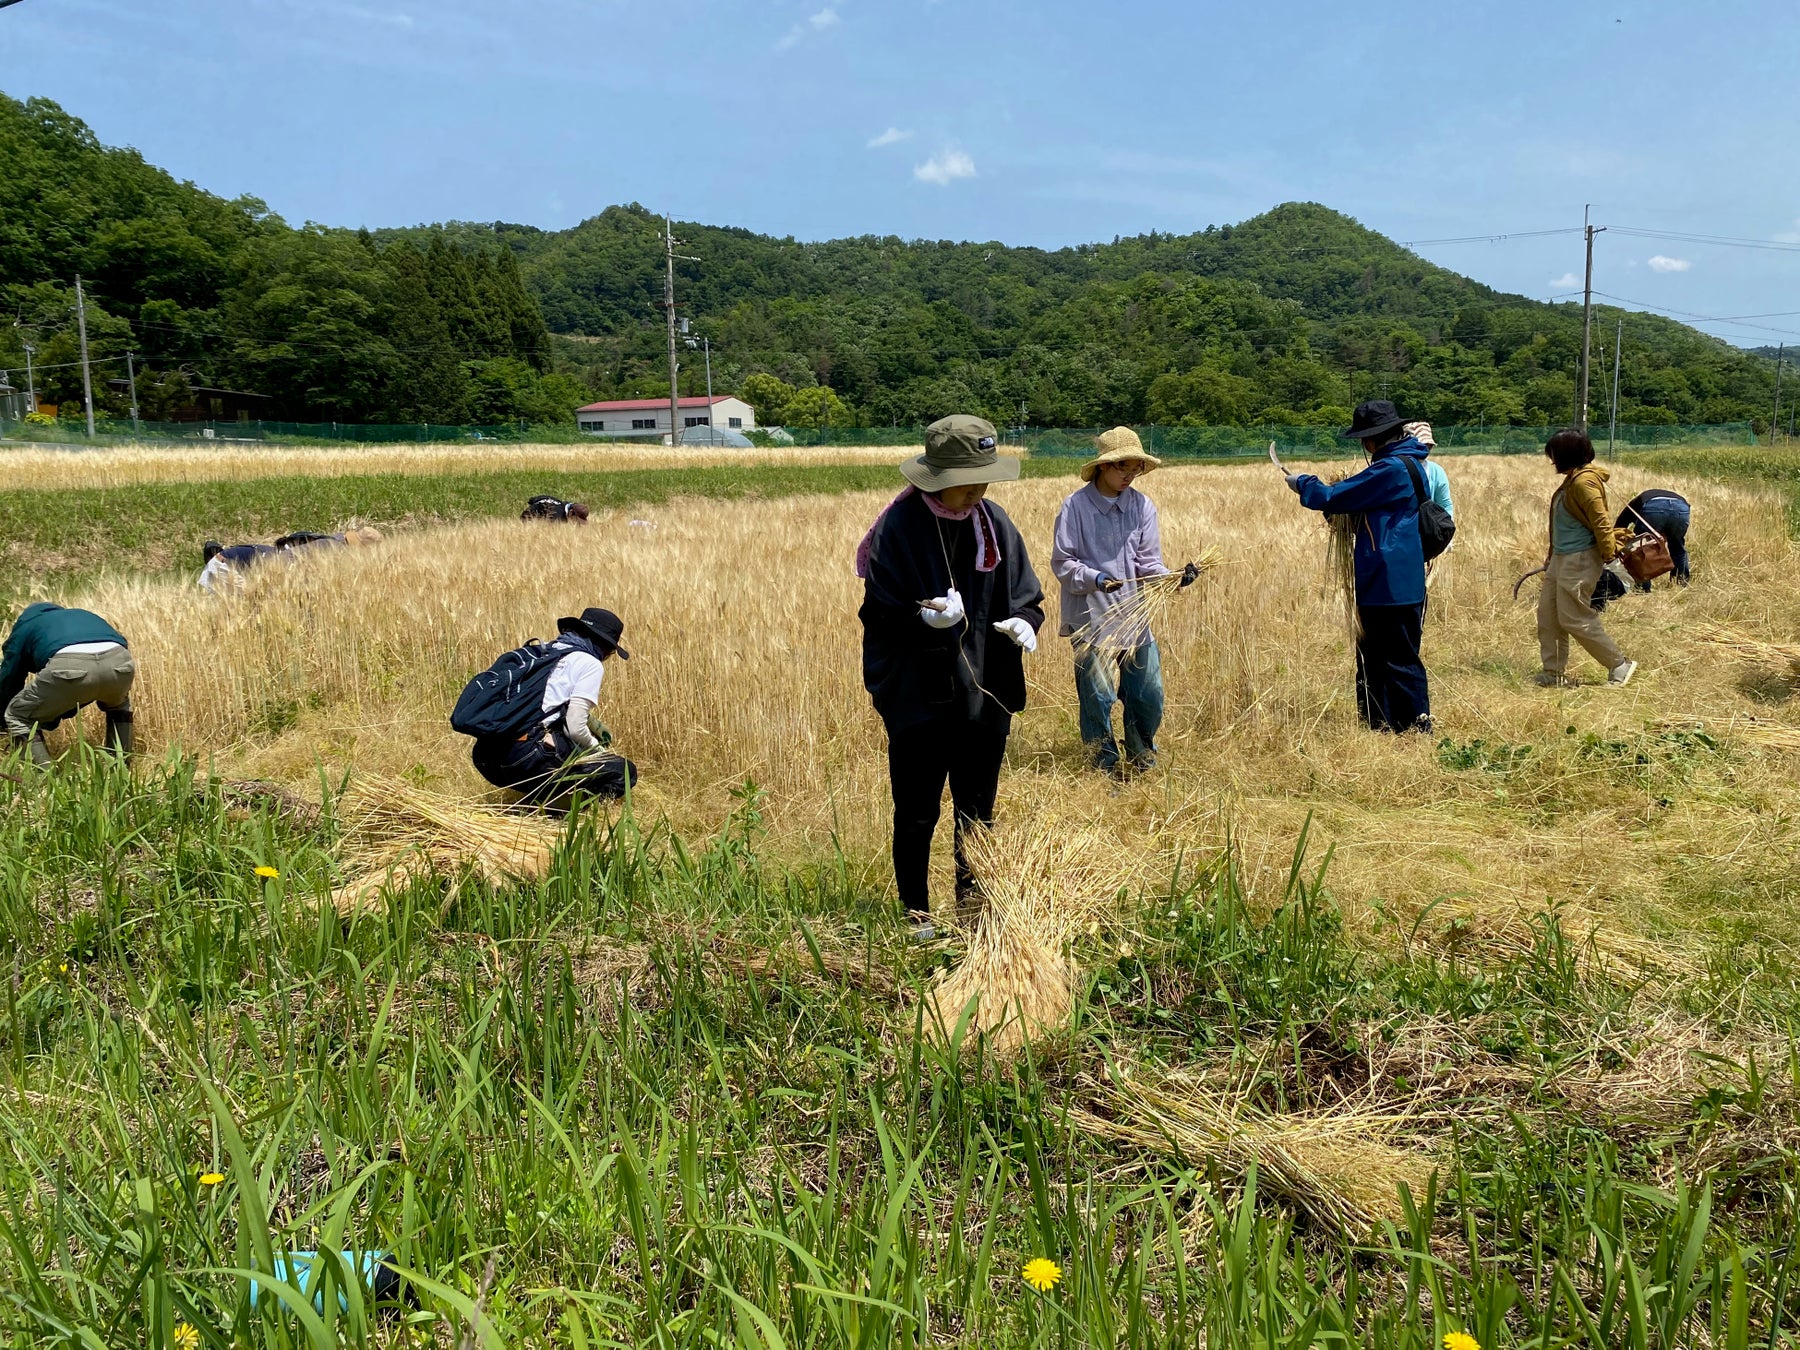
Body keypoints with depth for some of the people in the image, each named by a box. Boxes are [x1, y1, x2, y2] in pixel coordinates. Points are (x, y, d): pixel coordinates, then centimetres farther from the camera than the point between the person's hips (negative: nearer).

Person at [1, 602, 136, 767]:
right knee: (118, 706, 41)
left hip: (69, 666, -4)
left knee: (19, 717, 24)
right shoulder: (84, 616, 46)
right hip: (118, 661, 4)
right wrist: (53, 717, 58)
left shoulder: (24, 626, 36)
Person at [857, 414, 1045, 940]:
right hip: (918, 698, -4)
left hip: (986, 695, 4)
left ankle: (973, 900, 36)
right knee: (917, 816, 9)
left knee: (977, 813, 18)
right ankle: (916, 911, 27)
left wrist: (1023, 621, -16)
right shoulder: (898, 529, -13)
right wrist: (927, 620, -31)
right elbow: (879, 618, -12)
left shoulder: (995, 524, 1)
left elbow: (1025, 597, 7)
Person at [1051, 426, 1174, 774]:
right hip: (1090, 616, -3)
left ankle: (1143, 763, 31)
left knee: (1150, 695, 6)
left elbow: (1149, 562, 2)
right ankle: (1106, 769, 18)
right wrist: (1096, 579, -23)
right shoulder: (1075, 505, -7)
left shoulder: (1143, 506, 3)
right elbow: (1062, 562, -7)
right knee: (1098, 697, -1)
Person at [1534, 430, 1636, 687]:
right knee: (1547, 614, 10)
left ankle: (1620, 665, 8)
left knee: (1576, 619, -5)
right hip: (1563, 558, 10)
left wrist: (1610, 559, -22)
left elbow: (1601, 521, -21)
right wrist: (1552, 553, 23)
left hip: (1580, 560, -10)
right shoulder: (1572, 480, 13)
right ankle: (1554, 672, 17)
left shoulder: (1584, 481, -18)